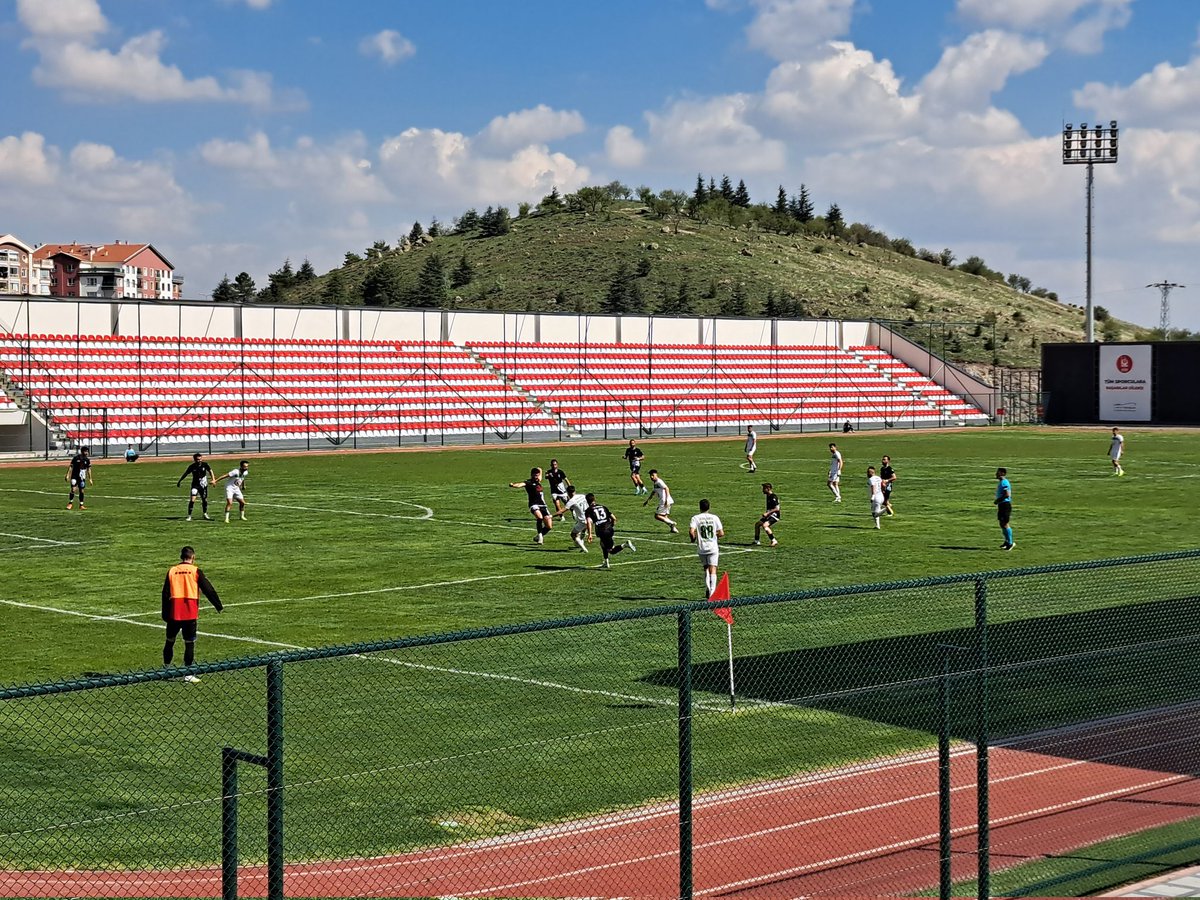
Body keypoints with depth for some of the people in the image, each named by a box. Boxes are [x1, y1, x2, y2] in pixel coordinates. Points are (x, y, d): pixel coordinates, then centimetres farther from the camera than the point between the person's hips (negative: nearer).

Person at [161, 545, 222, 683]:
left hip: (174, 613, 3)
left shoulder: (172, 571, 6)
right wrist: (219, 606, 7)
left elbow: (165, 594, 7)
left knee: (170, 641, 16)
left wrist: (165, 614, 12)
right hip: (190, 613, -3)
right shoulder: (195, 571, -2)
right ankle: (188, 674, 1)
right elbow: (208, 589, -2)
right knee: (189, 643, 2)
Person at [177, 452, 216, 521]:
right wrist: (179, 481, 6)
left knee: (204, 500, 11)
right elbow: (185, 474, 1)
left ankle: (205, 515, 32)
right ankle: (189, 516, -8)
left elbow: (210, 471, -5)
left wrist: (213, 479, -21)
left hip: (203, 485, 2)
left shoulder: (205, 465, -8)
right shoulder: (192, 466, -11)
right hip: (195, 485, -2)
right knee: (192, 500, -16)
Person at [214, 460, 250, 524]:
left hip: (236, 489, 7)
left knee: (242, 502, 6)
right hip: (230, 488, -7)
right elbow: (225, 476, -26)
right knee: (229, 503, -19)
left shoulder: (246, 472, -3)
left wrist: (243, 485, 34)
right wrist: (215, 481, -29)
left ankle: (242, 516, 24)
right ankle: (226, 518, -15)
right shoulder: (236, 472, -25)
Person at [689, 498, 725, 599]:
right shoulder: (714, 518, 1)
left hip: (702, 548, 0)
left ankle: (707, 588, 6)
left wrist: (693, 538, 3)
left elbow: (691, 531, -17)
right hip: (713, 548, 0)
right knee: (713, 570, -2)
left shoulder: (695, 518, -3)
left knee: (706, 569, 18)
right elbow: (721, 533, -1)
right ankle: (712, 591, -13)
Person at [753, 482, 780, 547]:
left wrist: (767, 513, -21)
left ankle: (774, 541, -23)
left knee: (764, 525, -28)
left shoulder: (773, 497, -17)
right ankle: (756, 541, 13)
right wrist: (765, 514, 17)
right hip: (769, 515, 10)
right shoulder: (768, 496, 12)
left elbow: (777, 508, -21)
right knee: (757, 524, 7)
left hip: (774, 515, -10)